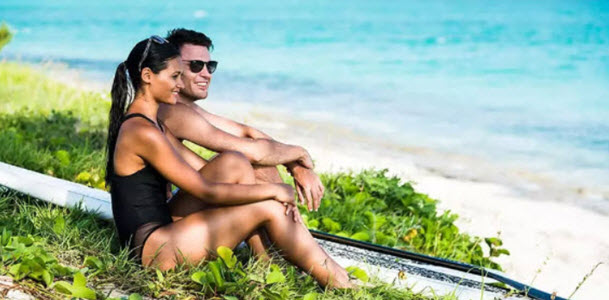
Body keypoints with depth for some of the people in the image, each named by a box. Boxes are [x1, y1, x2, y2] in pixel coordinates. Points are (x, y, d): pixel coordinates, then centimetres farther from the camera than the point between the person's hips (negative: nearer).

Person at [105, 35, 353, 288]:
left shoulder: (153, 124, 15)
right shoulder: (142, 132, -17)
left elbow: (204, 169, 15)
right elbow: (208, 192, -18)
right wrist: (272, 190, -9)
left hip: (159, 232, 10)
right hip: (151, 249, -10)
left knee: (233, 164, -1)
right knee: (268, 209, -13)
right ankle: (341, 287, -4)